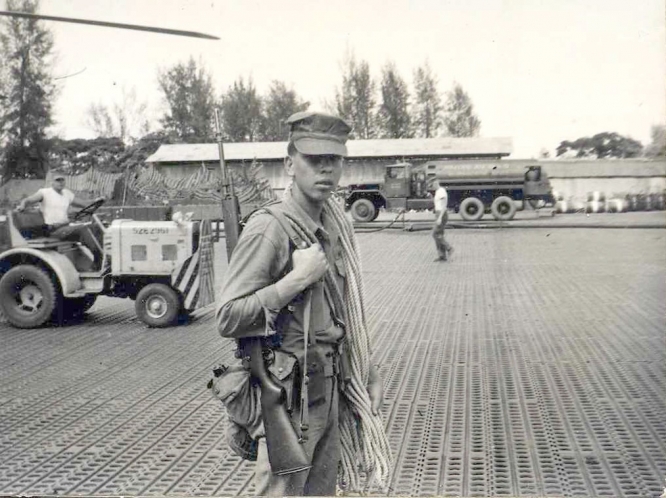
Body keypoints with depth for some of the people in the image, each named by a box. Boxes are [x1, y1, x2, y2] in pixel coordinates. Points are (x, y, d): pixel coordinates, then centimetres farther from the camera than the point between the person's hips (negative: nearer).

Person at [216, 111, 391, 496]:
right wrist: (297, 279, -23)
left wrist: (369, 373, 19)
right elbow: (228, 319, -20)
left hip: (332, 390, 8)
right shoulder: (269, 228, -16)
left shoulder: (340, 225, 8)